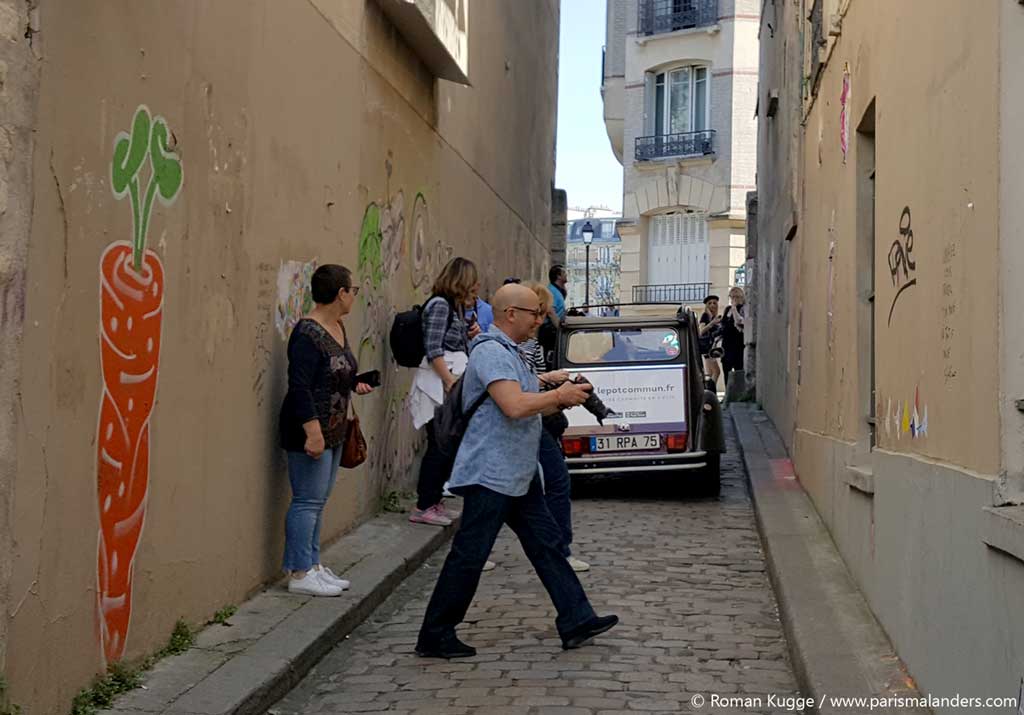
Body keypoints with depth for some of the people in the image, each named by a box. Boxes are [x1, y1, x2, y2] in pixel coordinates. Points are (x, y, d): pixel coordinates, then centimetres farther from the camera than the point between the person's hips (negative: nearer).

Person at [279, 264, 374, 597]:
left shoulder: (337, 328, 11)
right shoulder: (308, 334, -18)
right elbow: (300, 387, -22)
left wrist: (354, 385, 11)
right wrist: (313, 432, -25)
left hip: (333, 430, 10)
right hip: (311, 430, -10)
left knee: (317, 500, 14)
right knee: (308, 501, -5)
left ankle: (313, 565, 21)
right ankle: (300, 573, 1)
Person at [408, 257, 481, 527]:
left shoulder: (457, 307, 18)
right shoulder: (439, 305, -10)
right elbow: (433, 350, -16)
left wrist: (470, 335, 7)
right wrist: (451, 382, -20)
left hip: (453, 382, 9)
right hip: (438, 385, -9)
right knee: (440, 446, -8)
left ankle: (434, 500, 17)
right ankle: (423, 507, -3)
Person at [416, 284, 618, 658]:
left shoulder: (509, 351, 17)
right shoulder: (491, 351, -17)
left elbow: (526, 408, 22)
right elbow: (514, 406, -29)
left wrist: (560, 400, 5)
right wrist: (559, 395, -15)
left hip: (518, 474, 11)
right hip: (490, 474, -10)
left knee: (546, 544, 11)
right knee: (469, 557, -3)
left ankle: (576, 622, 16)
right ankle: (434, 637, 7)